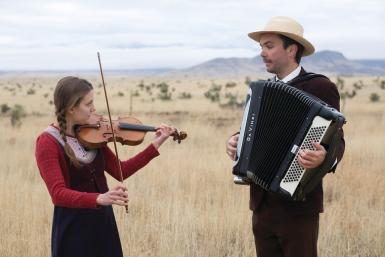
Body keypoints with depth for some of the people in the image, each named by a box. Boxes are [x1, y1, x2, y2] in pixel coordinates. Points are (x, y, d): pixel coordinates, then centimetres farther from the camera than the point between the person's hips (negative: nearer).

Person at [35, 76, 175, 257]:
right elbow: (58, 193, -27)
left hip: (103, 222, 7)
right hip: (73, 227, -6)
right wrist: (99, 198, -41)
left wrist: (155, 145, -1)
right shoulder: (48, 143, -17)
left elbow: (120, 171, 5)